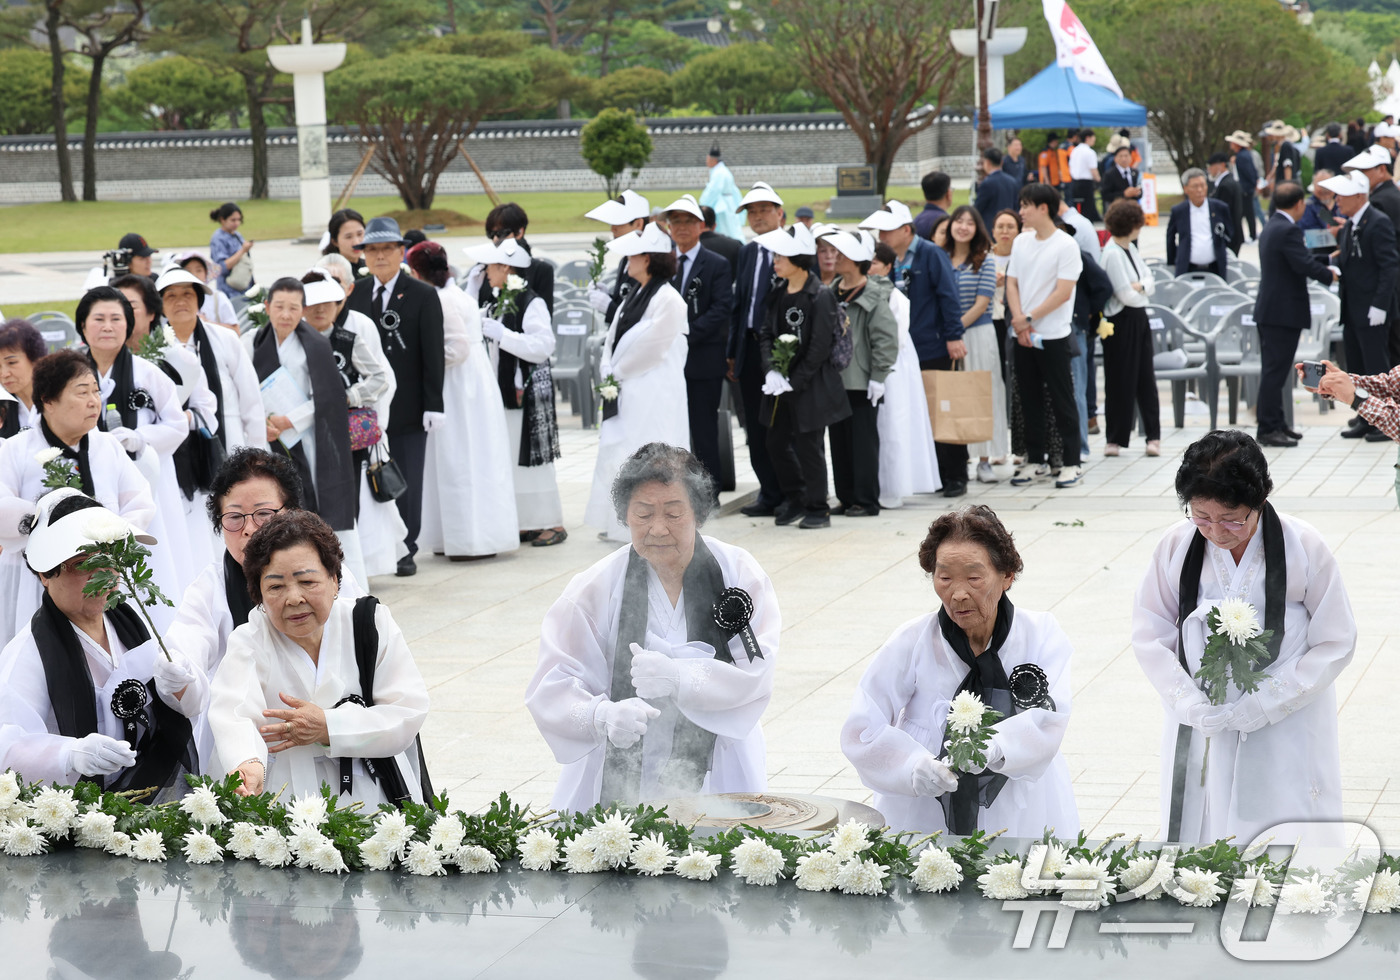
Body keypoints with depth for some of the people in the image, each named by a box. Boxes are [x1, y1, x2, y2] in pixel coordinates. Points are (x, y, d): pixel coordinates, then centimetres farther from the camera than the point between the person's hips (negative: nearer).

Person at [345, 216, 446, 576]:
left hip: (408, 408, -2)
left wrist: (434, 405, -8)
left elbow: (434, 354, -3)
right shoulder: (354, 294, 7)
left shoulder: (423, 296, -1)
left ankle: (405, 551, 13)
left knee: (408, 480, 4)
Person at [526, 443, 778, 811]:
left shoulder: (738, 573, 2)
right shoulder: (595, 588, -1)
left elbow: (756, 674, -8)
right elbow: (551, 690, -8)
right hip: (620, 778, 0)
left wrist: (677, 679, -26)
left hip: (716, 779, 0)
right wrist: (602, 717, -29)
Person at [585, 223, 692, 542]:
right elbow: (614, 336, 14)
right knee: (618, 453, 11)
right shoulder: (635, 296, 14)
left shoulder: (668, 300, -15)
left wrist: (616, 372, -8)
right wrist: (607, 370, -1)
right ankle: (619, 522, 18)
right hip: (625, 393, 9)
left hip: (653, 393, -9)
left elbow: (650, 347, -17)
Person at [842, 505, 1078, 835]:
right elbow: (862, 729, -4)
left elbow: (1049, 719, -11)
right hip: (925, 818, -1)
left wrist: (996, 746, -32)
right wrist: (914, 767, -24)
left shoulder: (1042, 637, 3)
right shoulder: (912, 643, 0)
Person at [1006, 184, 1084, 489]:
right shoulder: (1021, 242, 10)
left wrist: (1029, 319, -14)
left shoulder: (1066, 245, -9)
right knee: (1030, 401, 10)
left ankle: (1072, 464, 4)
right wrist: (1019, 321, -6)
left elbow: (1063, 293, -14)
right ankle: (1036, 462, 18)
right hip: (1024, 336, 6)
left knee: (1062, 401, -1)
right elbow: (1012, 283, 9)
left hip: (1054, 335, -6)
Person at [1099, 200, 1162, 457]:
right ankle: (1114, 439, 9)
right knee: (1122, 381, 0)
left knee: (1146, 378, 8)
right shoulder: (1112, 253, -17)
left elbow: (1149, 279, 10)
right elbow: (1126, 295, -20)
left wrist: (1141, 286, -12)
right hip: (1122, 322, -8)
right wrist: (1143, 291, 0)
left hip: (1138, 319, 8)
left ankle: (1153, 436, 12)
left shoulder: (1130, 248, 9)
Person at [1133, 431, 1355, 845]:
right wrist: (1191, 704, -12)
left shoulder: (1304, 548, -10)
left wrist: (1266, 703, -14)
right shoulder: (1177, 546, -5)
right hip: (1199, 730, 2)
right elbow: (1149, 635, 2)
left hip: (1286, 730, -2)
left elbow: (1336, 643, -5)